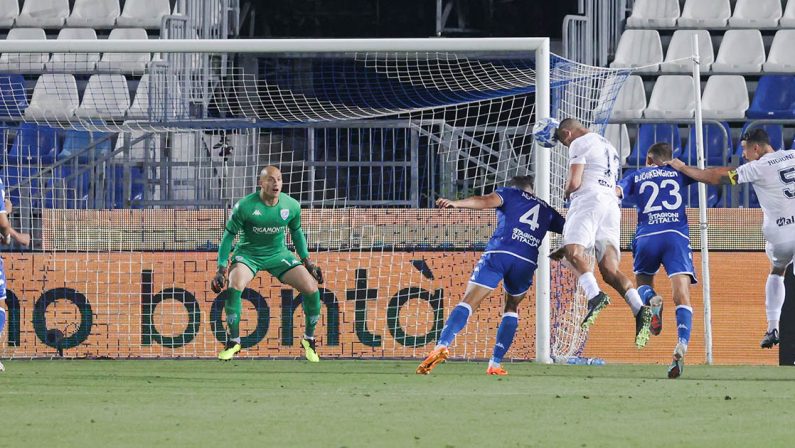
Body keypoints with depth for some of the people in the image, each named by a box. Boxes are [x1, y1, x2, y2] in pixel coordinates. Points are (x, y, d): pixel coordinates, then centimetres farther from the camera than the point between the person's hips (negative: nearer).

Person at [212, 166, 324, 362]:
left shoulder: (292, 206, -7)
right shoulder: (245, 206, -19)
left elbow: (296, 231, 12)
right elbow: (229, 236, -9)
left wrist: (307, 261, 9)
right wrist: (221, 269, -13)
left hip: (278, 253, 3)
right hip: (248, 253, -3)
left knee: (311, 288, -12)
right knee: (235, 285, -33)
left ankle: (309, 339, 12)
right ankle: (233, 341, -16)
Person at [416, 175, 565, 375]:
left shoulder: (510, 193, 20)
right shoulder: (546, 210, 30)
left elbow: (486, 201, 1)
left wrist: (456, 203, -10)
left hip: (498, 253, -3)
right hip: (526, 262, 3)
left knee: (468, 303, -8)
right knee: (511, 308, 24)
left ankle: (442, 345, -30)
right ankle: (495, 363, 11)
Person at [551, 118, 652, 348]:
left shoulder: (579, 144, 5)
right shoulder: (609, 148, 32)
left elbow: (574, 182, -6)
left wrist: (566, 193, 17)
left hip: (588, 200, -8)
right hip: (612, 204, 8)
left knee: (574, 252, -24)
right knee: (609, 270, -3)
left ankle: (594, 295, -49)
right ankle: (639, 309, -24)